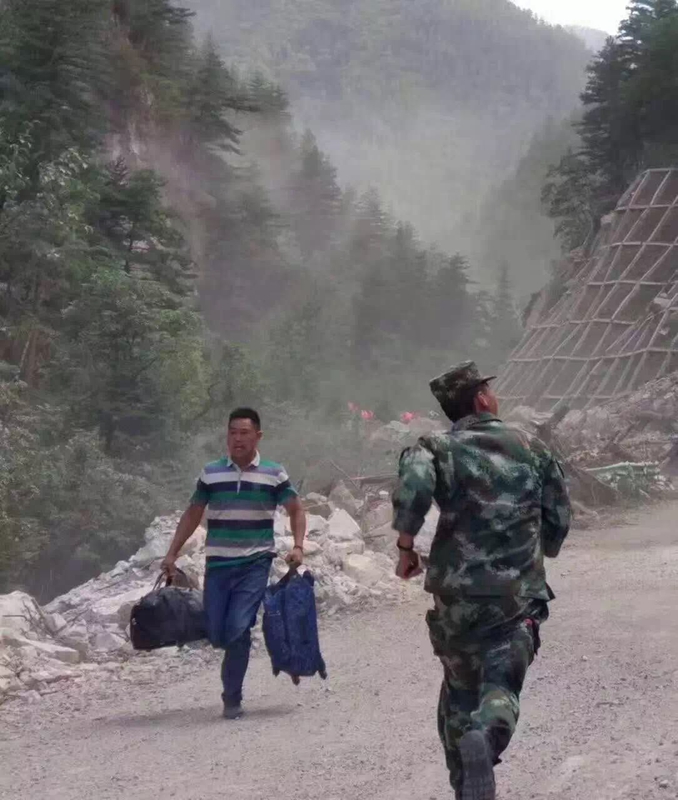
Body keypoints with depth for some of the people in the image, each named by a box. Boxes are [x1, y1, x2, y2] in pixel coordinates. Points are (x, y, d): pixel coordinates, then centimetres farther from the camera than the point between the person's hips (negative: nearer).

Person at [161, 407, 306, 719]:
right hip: (218, 564, 3)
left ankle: (232, 698, -1)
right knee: (216, 633, 1)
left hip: (255, 564, -3)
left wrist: (298, 547, -8)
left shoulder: (274, 474, 1)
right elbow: (192, 514, 12)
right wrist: (172, 554, 7)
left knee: (238, 629, -14)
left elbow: (296, 510, 7)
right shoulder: (211, 473, 5)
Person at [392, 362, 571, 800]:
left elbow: (413, 485, -24)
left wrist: (406, 545, -11)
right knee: (501, 686, -4)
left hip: (457, 595, 1)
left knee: (460, 690, 19)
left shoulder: (439, 448, -2)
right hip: (519, 596, 0)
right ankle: (485, 736, -37)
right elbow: (559, 518, 12)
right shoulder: (532, 448, 6)